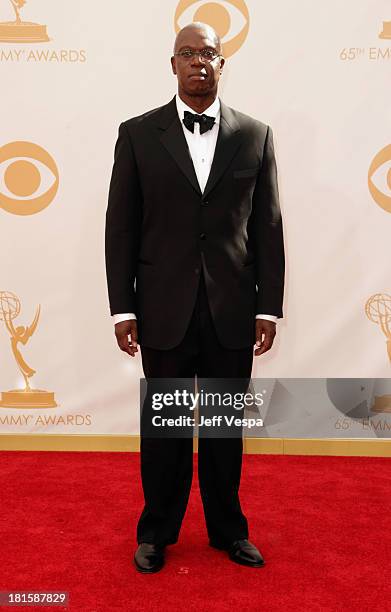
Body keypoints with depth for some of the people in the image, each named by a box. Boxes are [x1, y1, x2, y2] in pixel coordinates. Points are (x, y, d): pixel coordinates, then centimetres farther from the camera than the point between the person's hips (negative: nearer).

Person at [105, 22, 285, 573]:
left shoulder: (255, 135, 5)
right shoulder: (137, 133, 2)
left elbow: (268, 226, 4)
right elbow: (121, 226, 1)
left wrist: (269, 307, 0)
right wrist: (122, 308, -4)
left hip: (232, 311, 1)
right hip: (164, 310, -1)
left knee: (226, 426, 13)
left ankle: (228, 528, 33)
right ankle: (157, 530, 31)